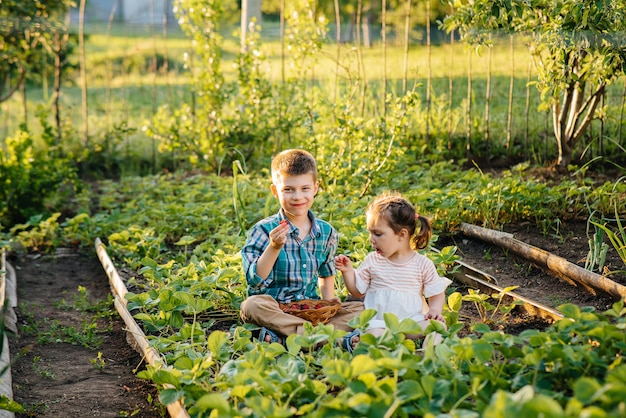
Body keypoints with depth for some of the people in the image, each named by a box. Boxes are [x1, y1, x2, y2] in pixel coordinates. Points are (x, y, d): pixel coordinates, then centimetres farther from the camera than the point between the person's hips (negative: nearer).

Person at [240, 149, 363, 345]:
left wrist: (329, 303, 3)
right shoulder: (263, 230, -6)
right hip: (274, 310, -4)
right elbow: (255, 281, -14)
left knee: (360, 308, -15)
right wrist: (274, 248, -26)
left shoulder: (327, 233, 7)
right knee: (253, 305, -35)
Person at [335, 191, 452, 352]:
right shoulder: (372, 261, 8)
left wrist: (435, 310, -11)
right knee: (374, 336, -38)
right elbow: (357, 291, 14)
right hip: (379, 322, -1)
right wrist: (348, 271, -1)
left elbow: (437, 293, 9)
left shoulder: (423, 264, 3)